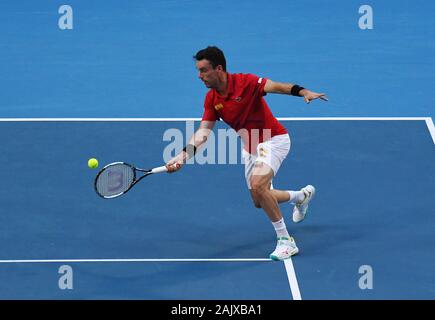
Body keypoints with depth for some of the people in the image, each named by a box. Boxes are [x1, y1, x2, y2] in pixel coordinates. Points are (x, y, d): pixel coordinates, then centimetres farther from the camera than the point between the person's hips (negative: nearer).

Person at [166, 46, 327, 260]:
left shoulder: (244, 82, -23)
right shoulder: (212, 99, -3)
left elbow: (275, 86, -36)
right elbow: (203, 132, -6)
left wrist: (304, 92, -53)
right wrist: (183, 156, -19)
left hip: (274, 139, -8)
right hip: (250, 147, 8)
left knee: (257, 185, -30)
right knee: (259, 201, 15)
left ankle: (285, 241, -19)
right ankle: (302, 196, 45)